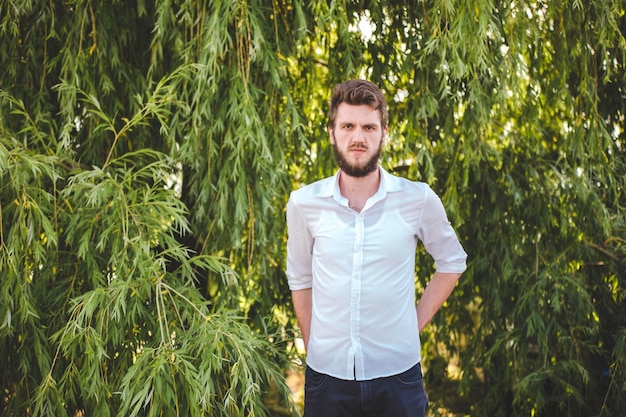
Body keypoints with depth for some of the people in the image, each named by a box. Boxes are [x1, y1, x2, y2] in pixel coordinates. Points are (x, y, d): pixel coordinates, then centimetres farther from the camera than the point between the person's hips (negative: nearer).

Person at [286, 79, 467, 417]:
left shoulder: (419, 200, -7)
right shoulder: (303, 203, -4)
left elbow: (452, 262, 8)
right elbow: (300, 280, 8)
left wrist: (416, 322, 2)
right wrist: (313, 346, 5)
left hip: (397, 377, 0)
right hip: (327, 374, 1)